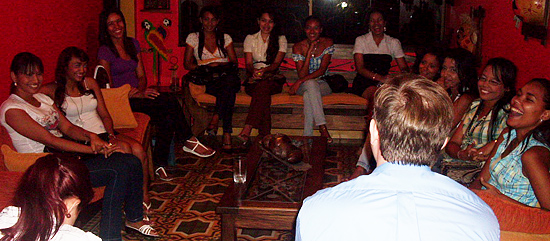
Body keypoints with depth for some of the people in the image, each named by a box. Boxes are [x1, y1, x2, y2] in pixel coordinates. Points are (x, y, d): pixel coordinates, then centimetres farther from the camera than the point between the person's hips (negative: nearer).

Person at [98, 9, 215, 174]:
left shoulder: (133, 43, 14)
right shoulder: (105, 51, -5)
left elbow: (141, 75, 13)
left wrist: (140, 89, -9)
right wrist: (136, 95, -17)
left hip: (137, 95, 6)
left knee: (167, 119, -25)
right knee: (170, 101, -25)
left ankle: (160, 165, -19)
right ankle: (189, 141, -10)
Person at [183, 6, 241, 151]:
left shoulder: (225, 38, 17)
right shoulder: (193, 38, 13)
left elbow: (234, 62, 11)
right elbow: (187, 64, 7)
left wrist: (220, 65, -9)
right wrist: (205, 67, -10)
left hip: (226, 77, 2)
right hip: (207, 81, -2)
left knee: (231, 80, -39)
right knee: (229, 89, -37)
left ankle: (215, 119, -42)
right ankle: (226, 133, -43)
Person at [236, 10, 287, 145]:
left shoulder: (281, 39, 12)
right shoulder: (250, 38, 15)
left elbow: (276, 63, -2)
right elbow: (248, 63, 4)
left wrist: (264, 70, -24)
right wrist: (254, 71, -20)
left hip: (273, 79, -1)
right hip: (254, 79, 1)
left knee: (263, 85, -38)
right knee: (264, 94, -36)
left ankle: (246, 131, -48)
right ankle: (265, 135, -45)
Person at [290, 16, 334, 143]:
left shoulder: (327, 43, -4)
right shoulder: (298, 47, -5)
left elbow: (322, 70, -13)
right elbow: (301, 74, -13)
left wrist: (300, 81, -23)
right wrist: (309, 52, -21)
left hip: (322, 84, 0)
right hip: (304, 85, 0)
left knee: (308, 95, -34)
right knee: (311, 84, -37)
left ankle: (307, 136, -34)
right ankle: (322, 127, -40)